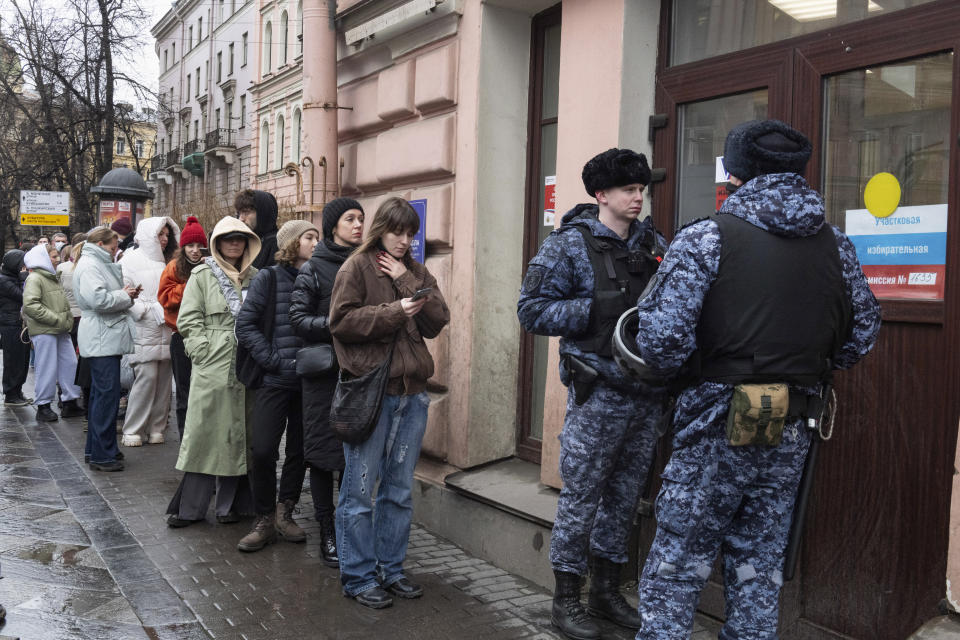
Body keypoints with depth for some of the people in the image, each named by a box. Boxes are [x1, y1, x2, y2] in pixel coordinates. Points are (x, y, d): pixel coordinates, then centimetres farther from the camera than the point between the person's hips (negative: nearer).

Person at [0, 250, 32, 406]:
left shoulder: (16, 278, 15)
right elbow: (22, 296, -17)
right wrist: (24, 277, -11)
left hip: (22, 325, 8)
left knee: (23, 361, 11)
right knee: (13, 362, -2)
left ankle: (17, 392, 21)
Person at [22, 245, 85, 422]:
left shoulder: (53, 278, 20)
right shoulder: (34, 279, -10)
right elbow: (30, 305, -21)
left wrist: (68, 319, 12)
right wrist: (56, 319, -19)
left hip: (61, 331, 9)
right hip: (44, 331, -9)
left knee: (70, 364, 8)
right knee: (47, 368, -3)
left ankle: (70, 403, 16)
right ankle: (43, 406, 8)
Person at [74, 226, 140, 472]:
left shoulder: (99, 264, 22)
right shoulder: (90, 265, -11)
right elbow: (98, 299, -25)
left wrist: (125, 295, 10)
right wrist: (125, 296, -10)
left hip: (106, 339, 11)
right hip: (101, 340, -11)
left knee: (101, 394, 16)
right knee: (107, 395, -10)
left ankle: (96, 449, 25)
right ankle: (101, 455, -6)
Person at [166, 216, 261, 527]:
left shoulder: (255, 277, 13)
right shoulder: (202, 275, 4)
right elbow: (188, 320, 0)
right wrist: (205, 351, -9)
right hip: (212, 367, -3)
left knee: (240, 434, 7)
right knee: (203, 431, -2)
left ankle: (232, 503, 18)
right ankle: (190, 507, 9)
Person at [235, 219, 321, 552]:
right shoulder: (269, 278, 0)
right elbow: (245, 324, -4)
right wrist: (273, 360, -11)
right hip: (277, 380, -3)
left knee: (299, 450, 9)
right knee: (263, 450, -5)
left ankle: (284, 512, 26)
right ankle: (264, 520, 12)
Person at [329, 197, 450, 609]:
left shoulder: (417, 273, 14)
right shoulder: (357, 267, 0)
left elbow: (437, 322, 2)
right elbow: (341, 321, -11)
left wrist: (406, 282, -6)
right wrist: (394, 311, -16)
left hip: (412, 392, 6)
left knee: (399, 490, 13)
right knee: (360, 489, 1)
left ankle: (391, 570, 26)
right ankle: (359, 577, 15)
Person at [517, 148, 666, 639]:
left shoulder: (654, 243, 12)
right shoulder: (570, 243, -5)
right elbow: (532, 310, -10)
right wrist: (598, 309, -18)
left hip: (649, 392, 6)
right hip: (599, 391, -6)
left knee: (626, 493, 15)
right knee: (581, 495, 2)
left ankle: (607, 590, 32)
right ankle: (566, 598, 19)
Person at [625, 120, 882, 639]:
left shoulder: (706, 238, -12)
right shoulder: (836, 246, 5)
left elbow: (662, 339, -19)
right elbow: (862, 334, 11)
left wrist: (662, 370, 3)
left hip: (717, 426, -5)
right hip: (791, 434, 5)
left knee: (676, 565, 7)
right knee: (760, 564, 19)